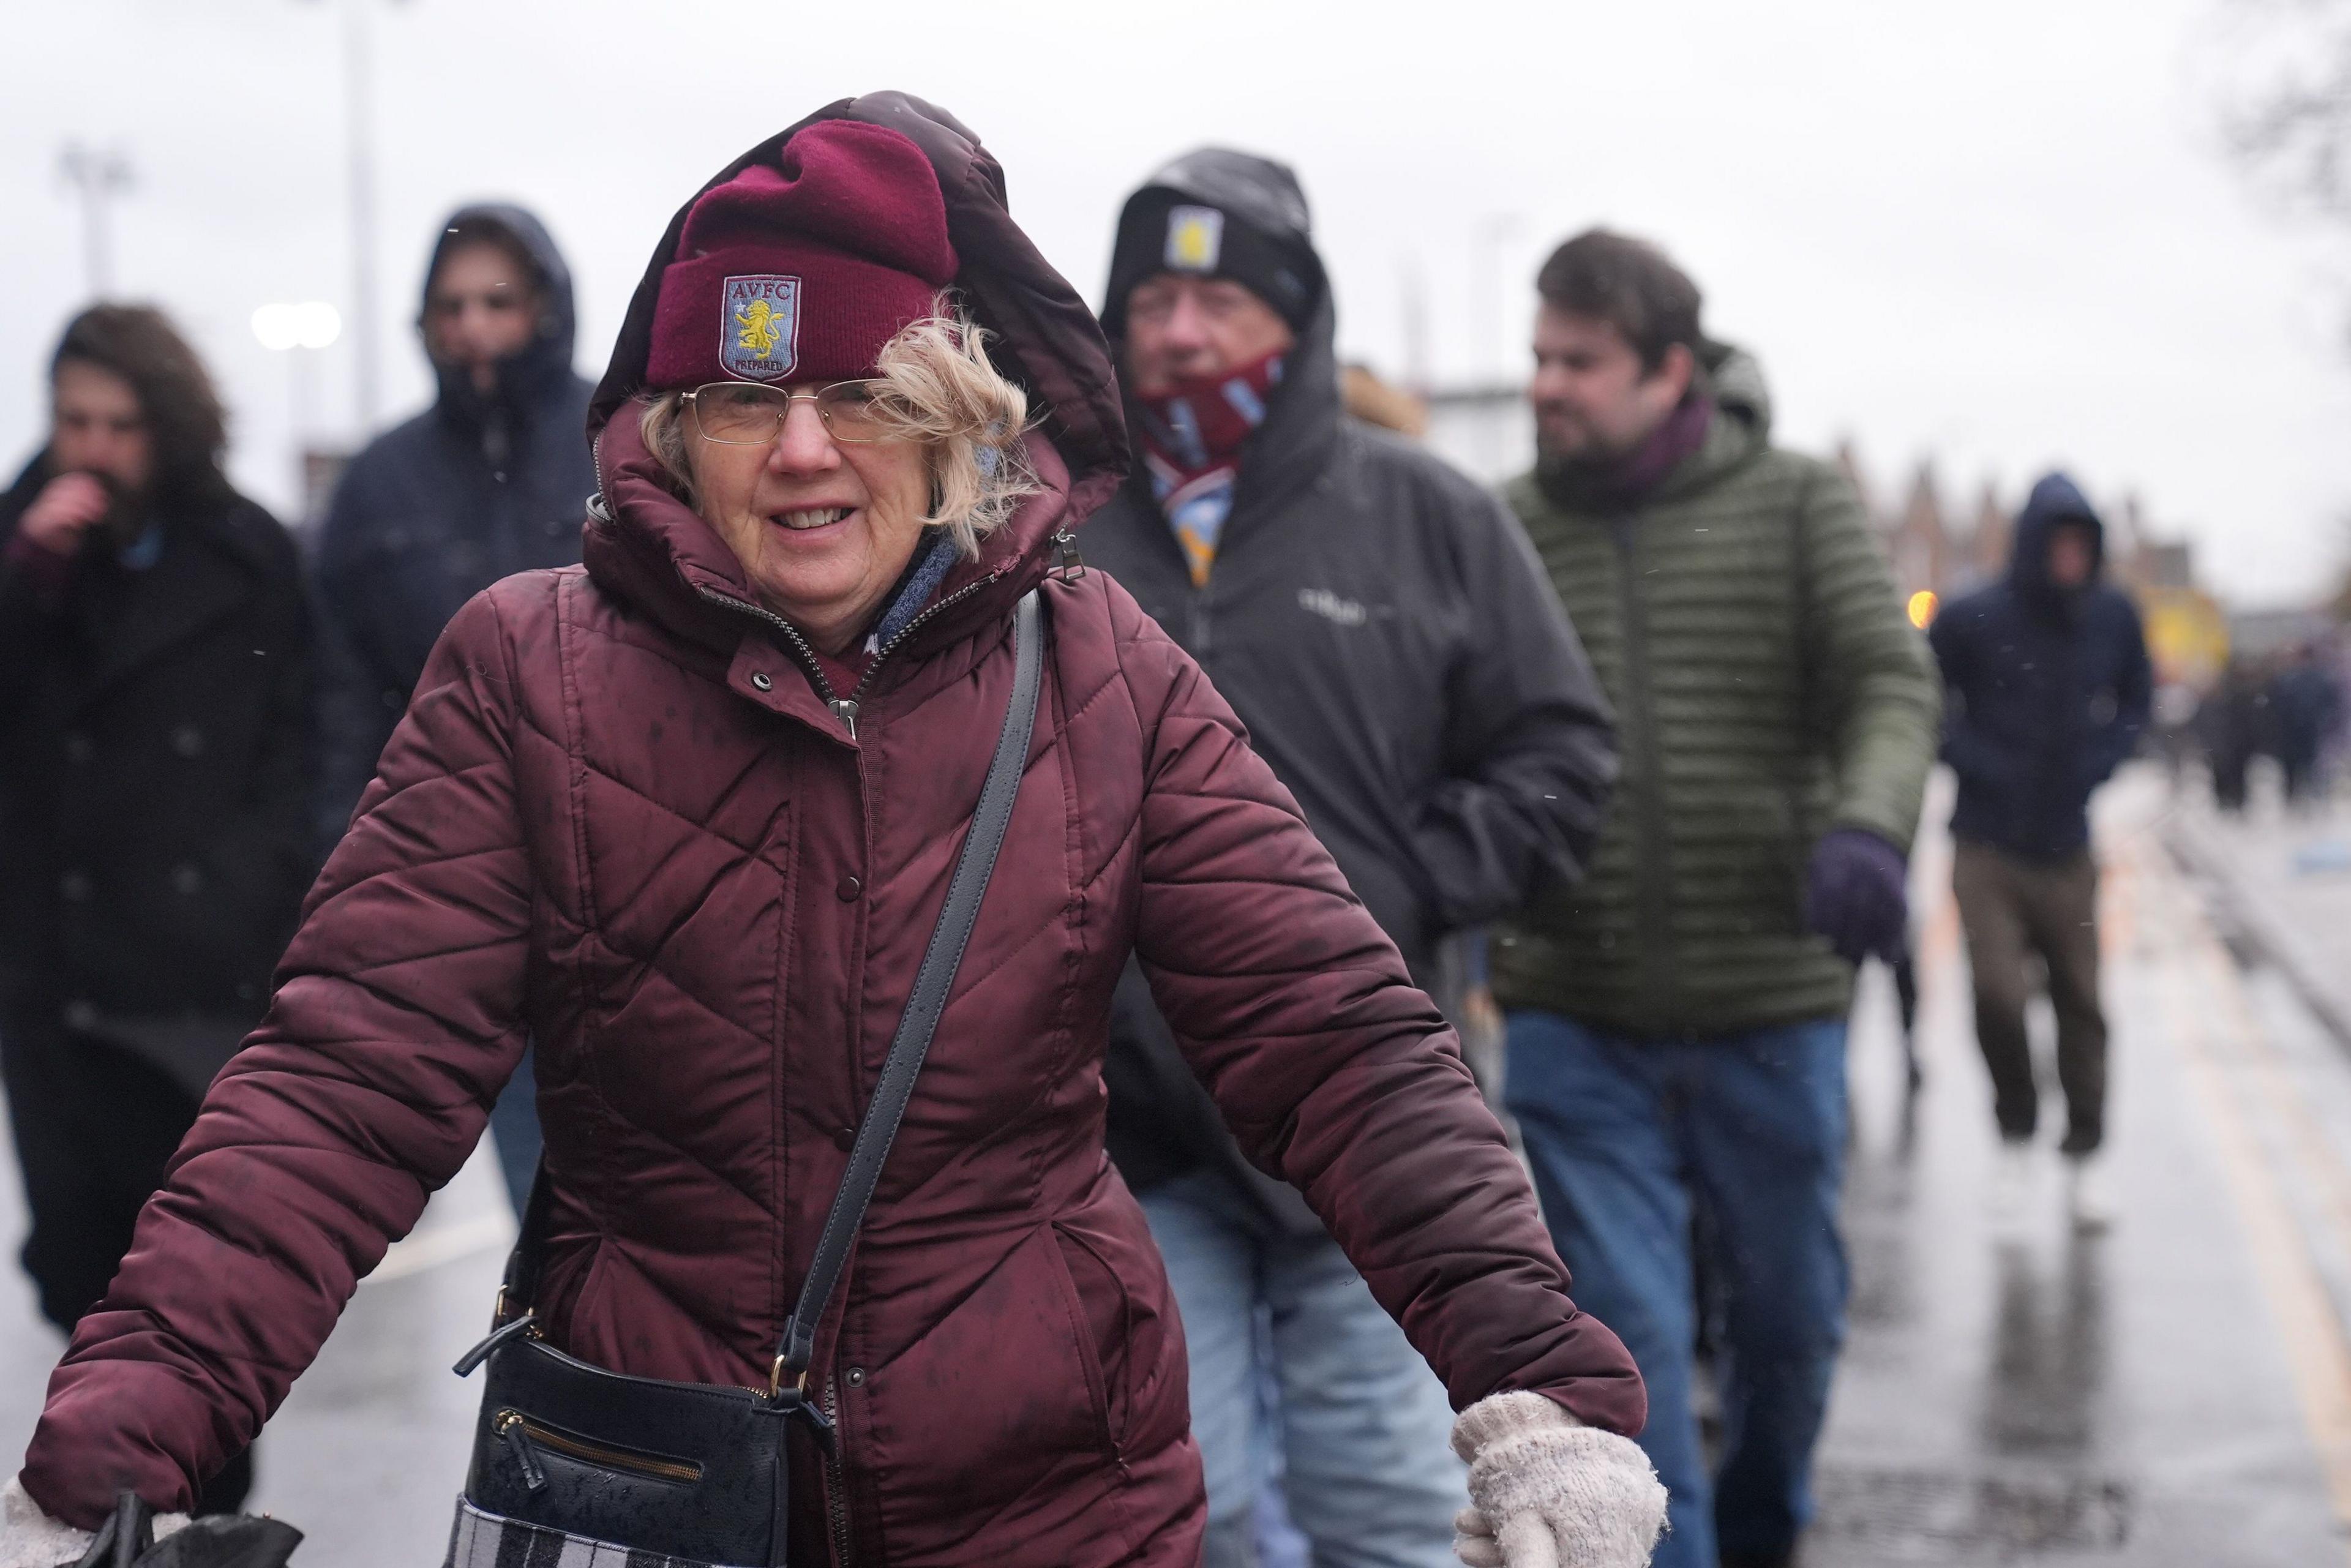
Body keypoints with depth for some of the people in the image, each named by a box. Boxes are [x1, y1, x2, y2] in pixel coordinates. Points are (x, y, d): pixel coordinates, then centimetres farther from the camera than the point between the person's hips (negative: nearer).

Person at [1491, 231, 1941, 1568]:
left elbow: (1893, 684, -10)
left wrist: (1866, 824, -30)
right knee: (1623, 1334, -3)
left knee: (1790, 1314, 17)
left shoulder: (1797, 504, 0)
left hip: (1774, 1005, 1)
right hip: (1576, 1020, 0)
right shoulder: (1507, 531, 3)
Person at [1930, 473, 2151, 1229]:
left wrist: (2105, 758, 3)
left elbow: (2136, 697, 17)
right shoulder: (1973, 620, -11)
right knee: (1997, 994, -13)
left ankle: (2086, 1153, 23)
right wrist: (1971, 760, -8)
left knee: (2080, 1002, 5)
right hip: (1986, 849, -3)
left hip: (2068, 848, 3)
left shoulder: (2114, 616, 0)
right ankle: (2015, 1134, 13)